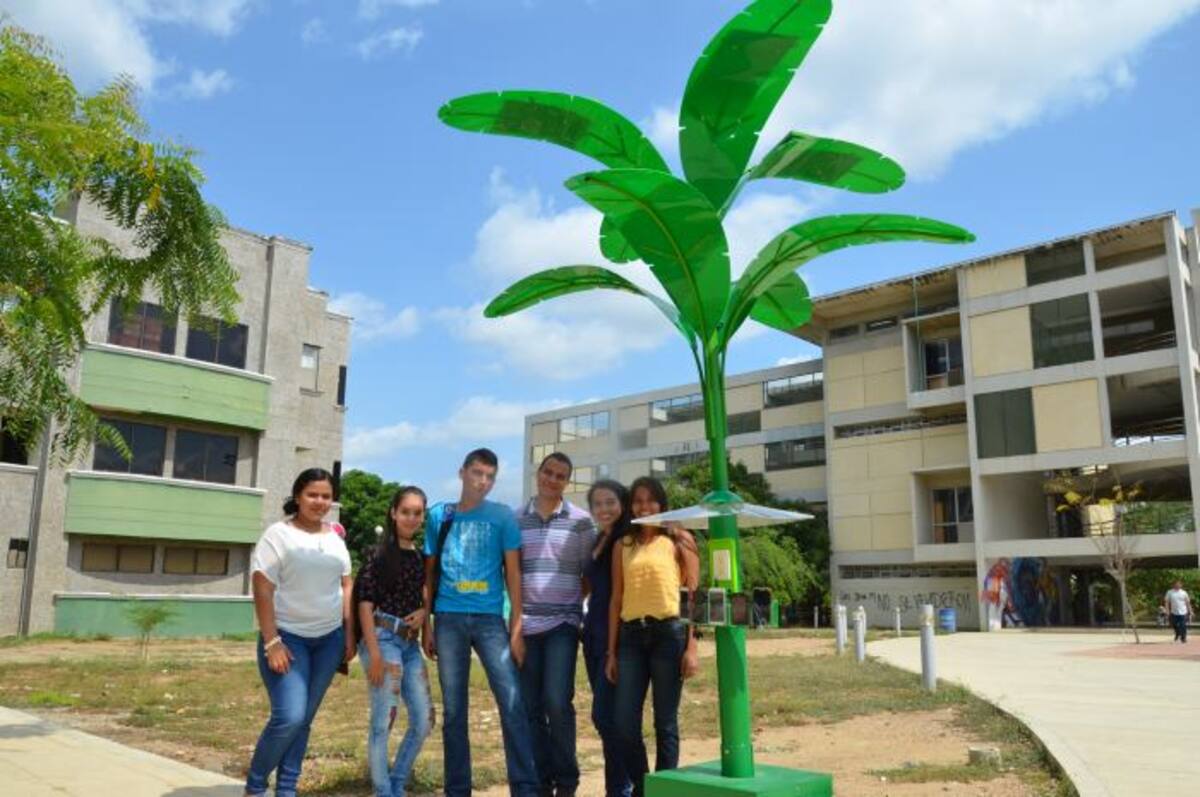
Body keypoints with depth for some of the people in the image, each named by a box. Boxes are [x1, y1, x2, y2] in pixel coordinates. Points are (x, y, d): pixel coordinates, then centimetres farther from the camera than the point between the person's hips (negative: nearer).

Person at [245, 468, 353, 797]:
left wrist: (350, 635, 6)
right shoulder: (278, 534, -9)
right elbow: (262, 590, -13)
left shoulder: (335, 538, 8)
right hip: (288, 636, -5)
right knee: (289, 717, -13)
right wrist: (272, 643, -18)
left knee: (304, 719, 8)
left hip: (329, 638, 5)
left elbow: (346, 586, 12)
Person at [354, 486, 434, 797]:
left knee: (424, 720, 9)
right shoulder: (380, 553, -8)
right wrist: (374, 652, -17)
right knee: (383, 720, -3)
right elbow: (365, 603, -12)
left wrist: (424, 611, 0)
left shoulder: (421, 557, 11)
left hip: (410, 643, 7)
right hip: (383, 639, -7)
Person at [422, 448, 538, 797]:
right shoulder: (438, 515, 7)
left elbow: (512, 572, 2)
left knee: (511, 702, -9)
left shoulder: (502, 516, 2)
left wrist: (516, 627, -4)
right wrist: (426, 626, 8)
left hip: (490, 619, -2)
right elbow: (429, 573, 12)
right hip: (449, 620, 2)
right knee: (453, 709, 8)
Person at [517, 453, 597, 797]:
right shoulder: (516, 519, 7)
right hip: (526, 623, 3)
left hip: (563, 622, -2)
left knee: (557, 701, -9)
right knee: (530, 706, 6)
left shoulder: (581, 520, 2)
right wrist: (515, 610, 4)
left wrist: (572, 602, -1)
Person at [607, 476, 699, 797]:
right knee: (624, 722, 1)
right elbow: (616, 599, 12)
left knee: (665, 722, 3)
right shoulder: (624, 544, 13)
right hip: (631, 635, 3)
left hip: (669, 633, -3)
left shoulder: (678, 540, 4)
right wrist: (611, 651, 8)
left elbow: (694, 595, 0)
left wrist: (692, 647, -7)